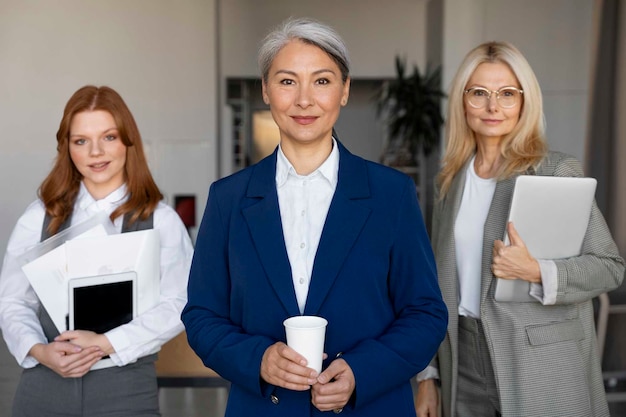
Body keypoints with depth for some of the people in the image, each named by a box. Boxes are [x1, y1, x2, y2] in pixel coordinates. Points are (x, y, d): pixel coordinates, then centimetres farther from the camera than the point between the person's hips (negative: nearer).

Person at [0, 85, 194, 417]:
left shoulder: (160, 220, -2)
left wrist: (106, 344, -17)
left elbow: (178, 304, -10)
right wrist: (40, 351, -12)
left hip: (126, 389, -1)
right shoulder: (40, 217, 6)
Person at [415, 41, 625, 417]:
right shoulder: (451, 179, 7)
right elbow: (441, 283, 10)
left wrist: (536, 271, -24)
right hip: (464, 363, 4)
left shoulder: (558, 171, -7)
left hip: (542, 369, -4)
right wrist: (428, 375, 10)